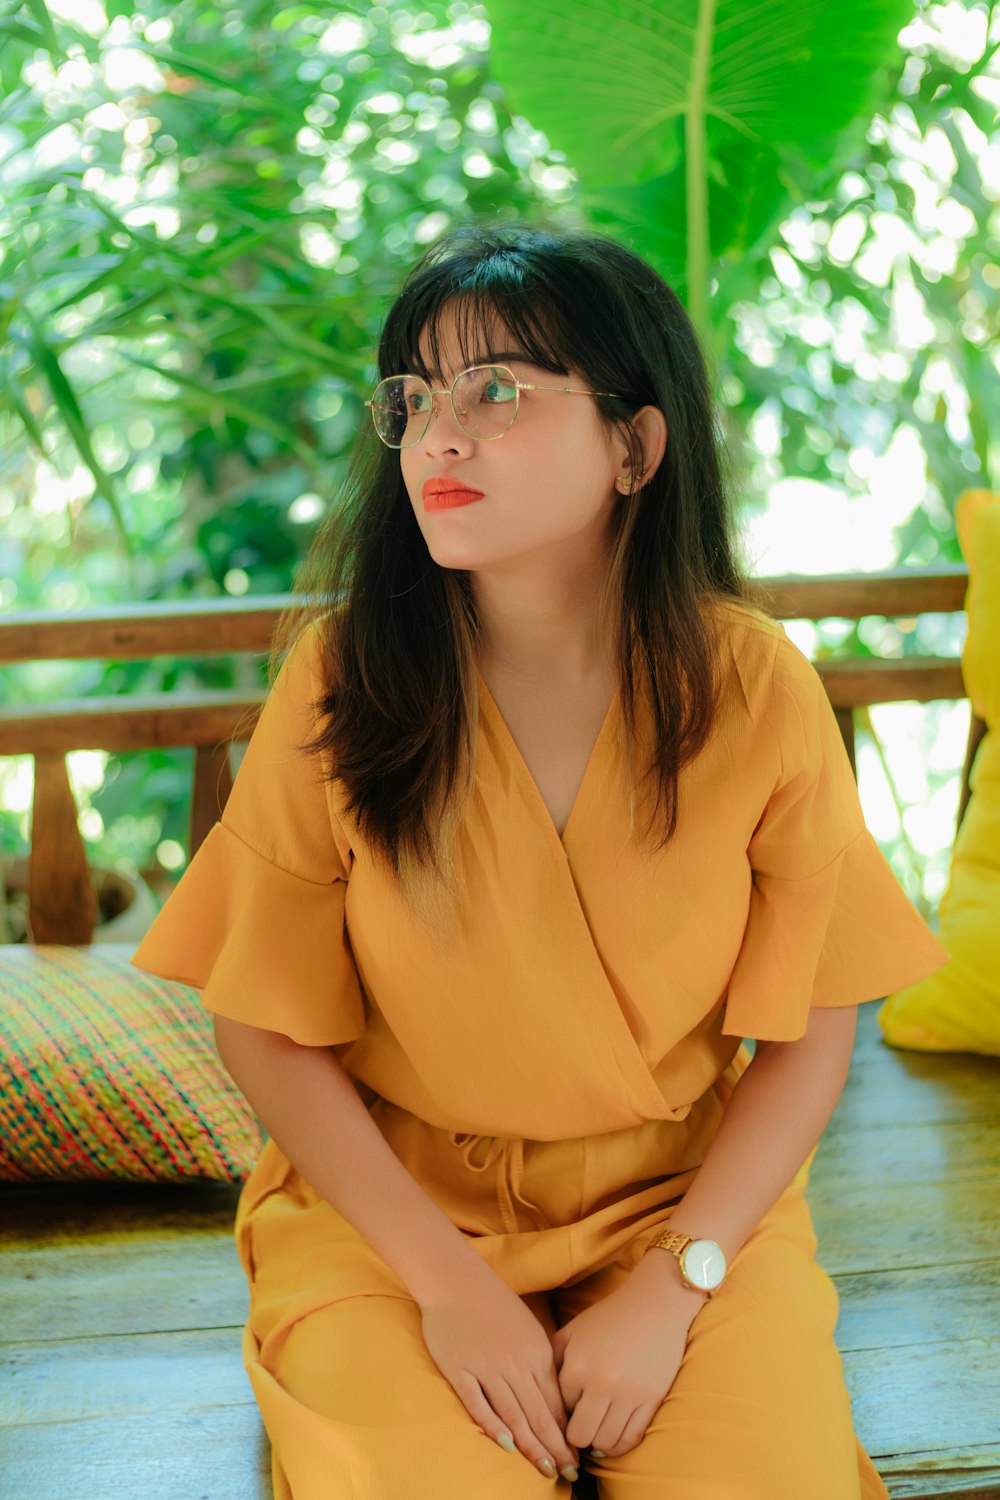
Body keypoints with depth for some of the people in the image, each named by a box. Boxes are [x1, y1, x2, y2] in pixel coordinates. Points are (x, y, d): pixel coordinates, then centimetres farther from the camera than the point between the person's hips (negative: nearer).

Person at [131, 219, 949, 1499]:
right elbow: (264, 1029, -6)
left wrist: (674, 1288, -13)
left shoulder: (759, 693, -10)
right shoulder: (342, 679, -12)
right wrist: (448, 1285, -13)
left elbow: (808, 1038, -4)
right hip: (390, 1202, -1)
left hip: (690, 1197, 1)